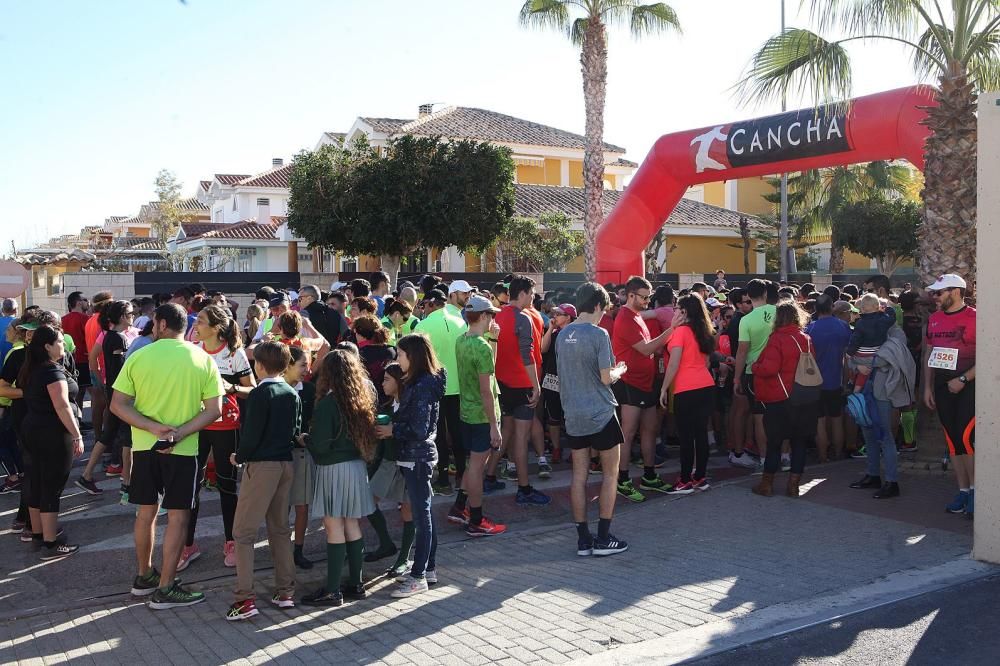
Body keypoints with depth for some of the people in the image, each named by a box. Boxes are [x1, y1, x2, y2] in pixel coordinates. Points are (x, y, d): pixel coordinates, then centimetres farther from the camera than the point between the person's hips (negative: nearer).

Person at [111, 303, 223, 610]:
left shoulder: (138, 357, -3)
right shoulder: (203, 359, -5)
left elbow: (117, 404, -6)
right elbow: (214, 410, -11)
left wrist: (153, 427, -13)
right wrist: (179, 434, -14)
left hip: (144, 445, 3)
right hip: (183, 449, -3)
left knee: (146, 511, 17)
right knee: (177, 516, 4)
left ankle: (144, 576, 31)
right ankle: (165, 589, 6)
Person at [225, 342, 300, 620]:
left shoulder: (259, 394, -13)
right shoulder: (293, 394, 8)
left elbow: (251, 434, -16)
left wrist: (239, 457, 0)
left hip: (261, 464, -7)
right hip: (285, 463, 7)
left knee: (243, 532, -2)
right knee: (280, 529, 15)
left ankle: (245, 598, -6)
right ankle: (286, 591, 18)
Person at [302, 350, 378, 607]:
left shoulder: (328, 403, -16)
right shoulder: (362, 399, 5)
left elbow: (321, 444, -17)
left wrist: (305, 438, 3)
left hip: (334, 469, -7)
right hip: (356, 466, 7)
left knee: (334, 528, -2)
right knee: (352, 526, 13)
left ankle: (332, 590, 3)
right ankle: (355, 584, 20)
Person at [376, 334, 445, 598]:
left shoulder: (422, 387, -19)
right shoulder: (422, 382, 10)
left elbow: (419, 429, -22)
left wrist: (392, 431, -10)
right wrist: (392, 426, 5)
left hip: (417, 457, -10)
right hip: (419, 456, 10)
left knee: (421, 514, -3)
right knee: (423, 512, 15)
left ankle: (419, 576, 4)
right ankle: (429, 568, 26)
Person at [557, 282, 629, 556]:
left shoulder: (563, 335, 5)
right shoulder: (599, 334, -14)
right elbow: (606, 378, -16)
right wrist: (619, 371, 6)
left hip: (573, 415, 6)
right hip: (601, 413, -5)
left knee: (579, 474, 9)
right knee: (610, 473, 7)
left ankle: (583, 539, 13)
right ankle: (603, 538, 9)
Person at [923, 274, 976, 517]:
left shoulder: (974, 318, -10)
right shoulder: (934, 320, 10)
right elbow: (928, 354, 16)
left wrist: (962, 380, -17)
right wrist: (927, 387, 11)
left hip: (968, 387, -6)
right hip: (943, 387, 6)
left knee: (966, 437, -13)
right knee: (953, 441, 8)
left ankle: (974, 489, 2)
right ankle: (963, 491, 17)